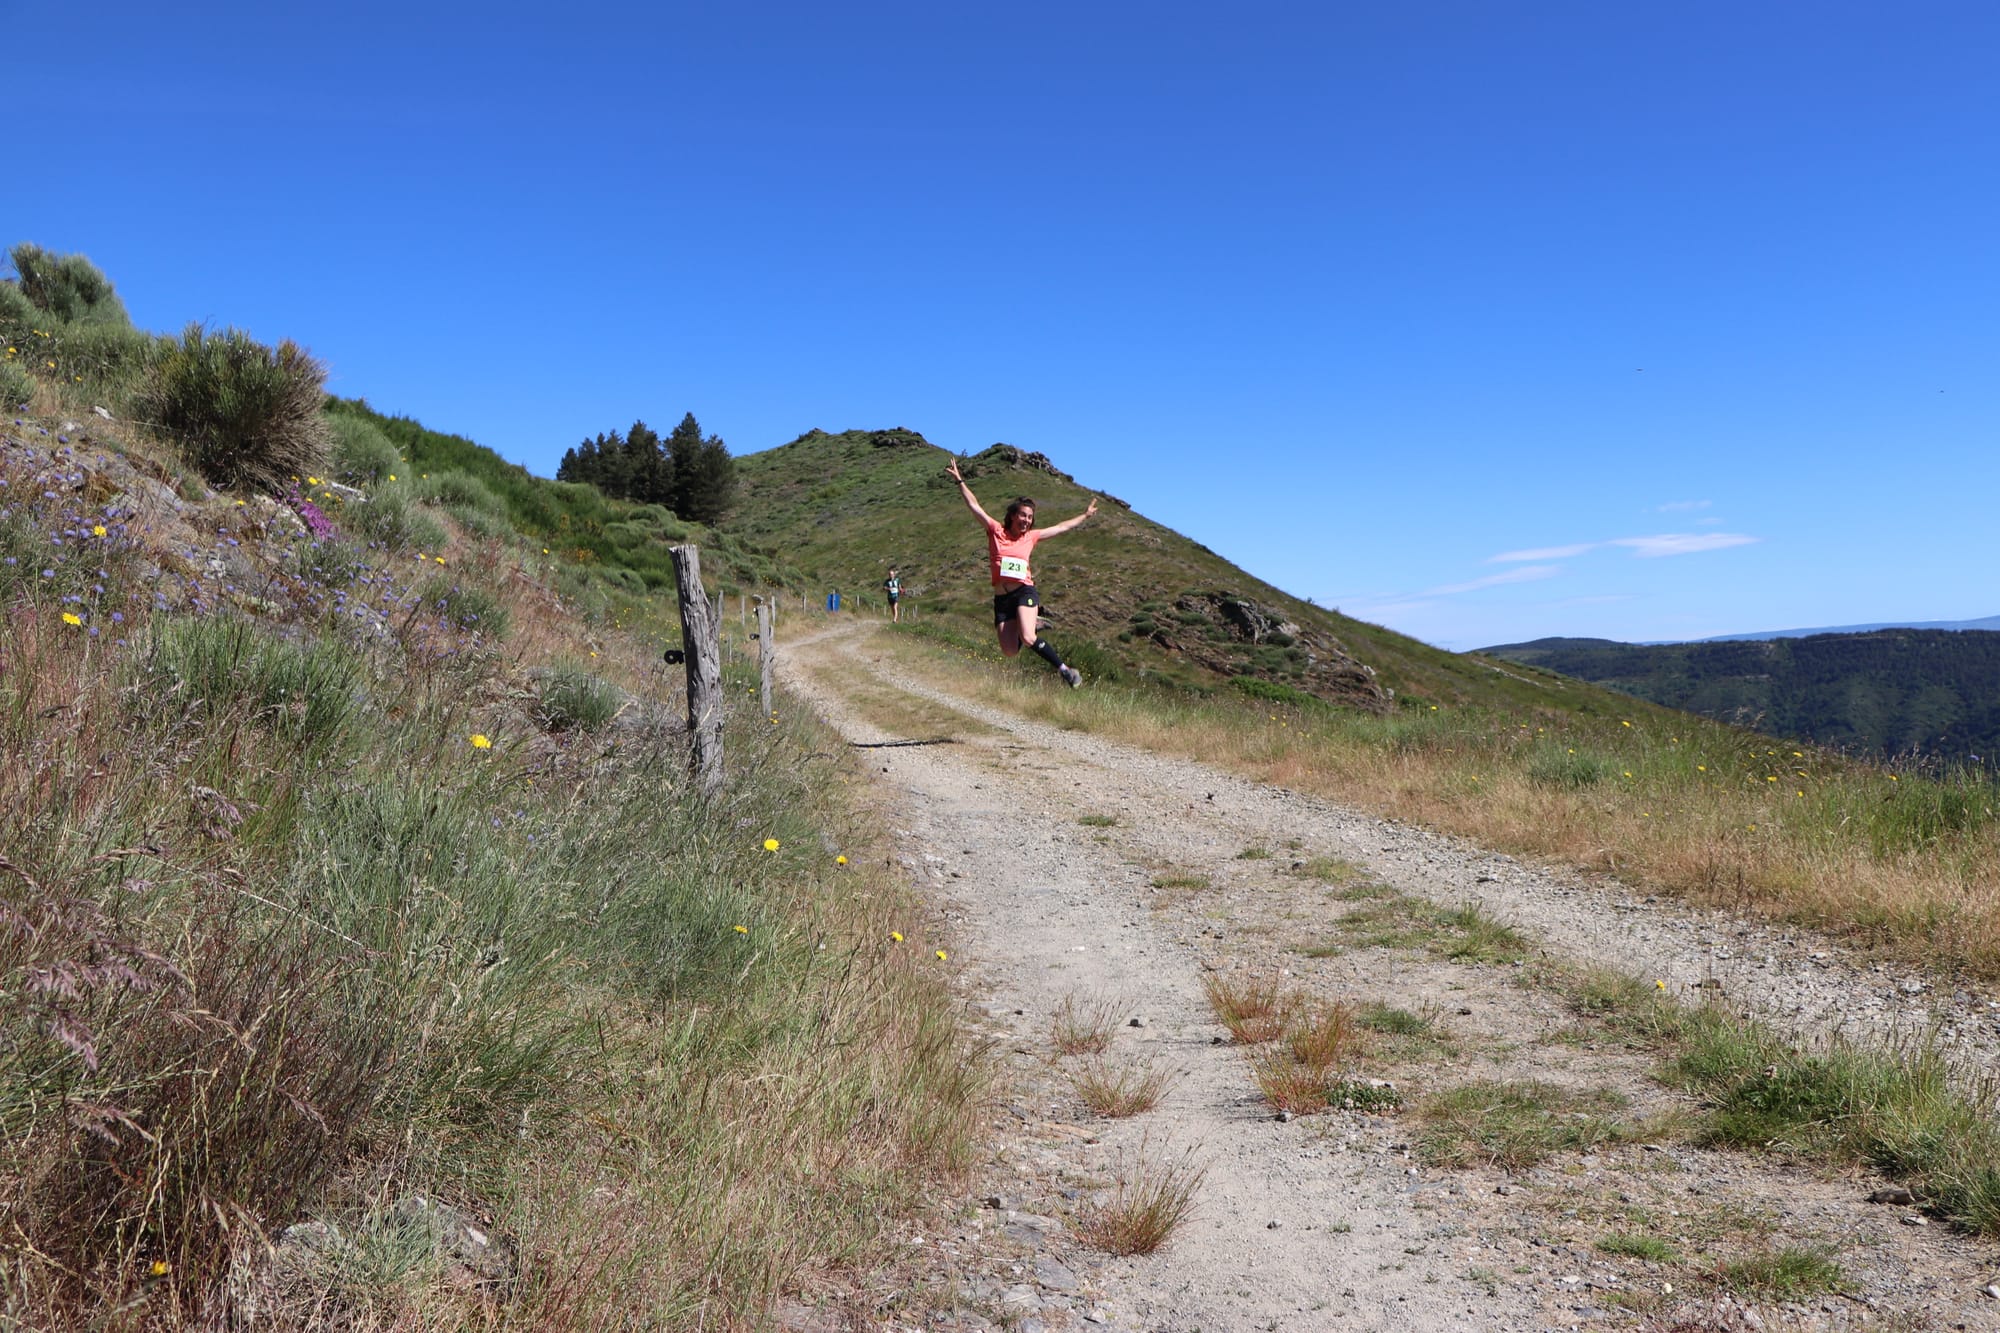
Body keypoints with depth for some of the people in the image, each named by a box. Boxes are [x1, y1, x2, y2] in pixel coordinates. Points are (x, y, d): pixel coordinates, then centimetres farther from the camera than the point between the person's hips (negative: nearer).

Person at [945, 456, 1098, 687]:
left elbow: (1061, 527, 22)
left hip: (1024, 592, -1)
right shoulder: (996, 532, 5)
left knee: (1027, 637, -27)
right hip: (1001, 598, 1)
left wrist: (1085, 515, 29)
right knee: (1010, 652, -4)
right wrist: (960, 481, 1)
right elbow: (974, 507, 4)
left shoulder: (1031, 536, 9)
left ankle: (1065, 669, -15)